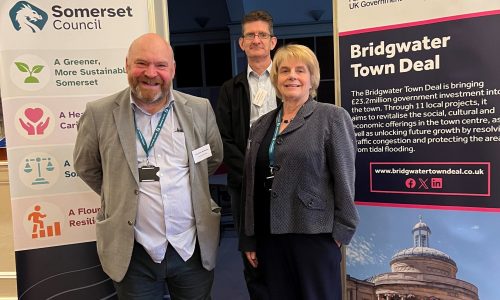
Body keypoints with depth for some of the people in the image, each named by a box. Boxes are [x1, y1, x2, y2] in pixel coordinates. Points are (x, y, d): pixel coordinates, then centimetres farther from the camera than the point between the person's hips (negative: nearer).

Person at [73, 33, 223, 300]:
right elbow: (86, 167, 7)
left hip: (193, 248, 2)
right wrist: (119, 195, 8)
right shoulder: (99, 114, -7)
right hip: (133, 253, -1)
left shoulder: (200, 109, -2)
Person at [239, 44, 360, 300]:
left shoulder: (333, 117, -4)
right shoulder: (261, 126, 10)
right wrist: (248, 239, 11)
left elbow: (345, 179, -7)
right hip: (269, 236, 5)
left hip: (314, 234, -4)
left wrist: (341, 232, -9)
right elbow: (250, 183, 11)